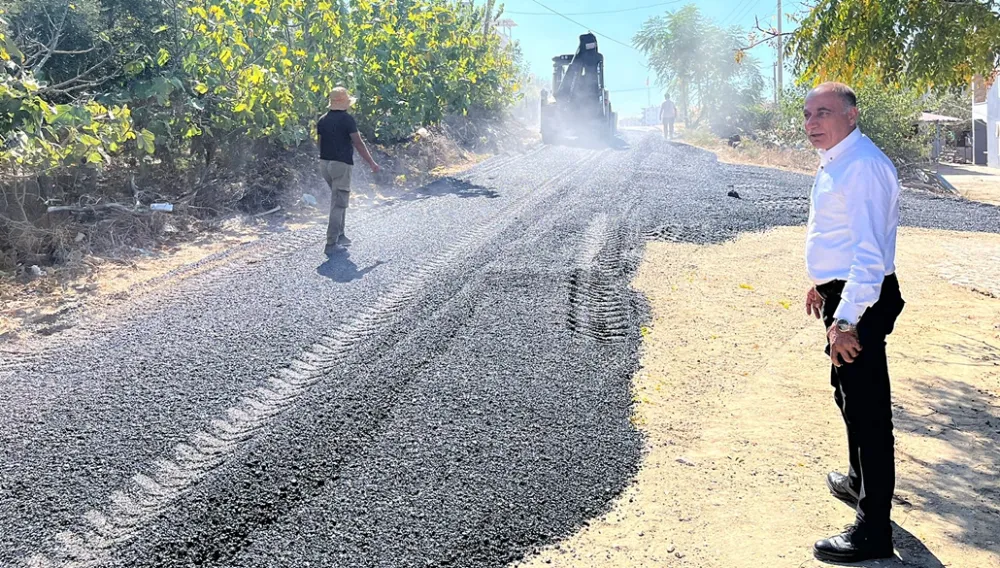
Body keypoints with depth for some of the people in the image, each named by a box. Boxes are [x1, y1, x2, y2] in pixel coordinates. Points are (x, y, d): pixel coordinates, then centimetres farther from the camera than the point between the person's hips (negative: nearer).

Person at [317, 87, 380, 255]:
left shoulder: (322, 120, 9)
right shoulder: (347, 119, -10)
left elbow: (319, 142, 11)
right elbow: (358, 143, -12)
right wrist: (371, 163, -6)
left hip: (325, 163, 7)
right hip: (341, 164, -7)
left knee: (339, 200, 21)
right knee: (339, 204, -4)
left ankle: (340, 236, 25)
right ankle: (331, 243, -6)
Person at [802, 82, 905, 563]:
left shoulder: (863, 166, -21)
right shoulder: (835, 161, 11)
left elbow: (870, 251, -28)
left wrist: (846, 321, -31)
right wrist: (822, 282, 29)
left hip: (861, 302, -11)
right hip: (842, 294, 11)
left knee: (867, 409, -3)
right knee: (848, 394, 25)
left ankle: (872, 531, 7)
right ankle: (860, 482, 46)